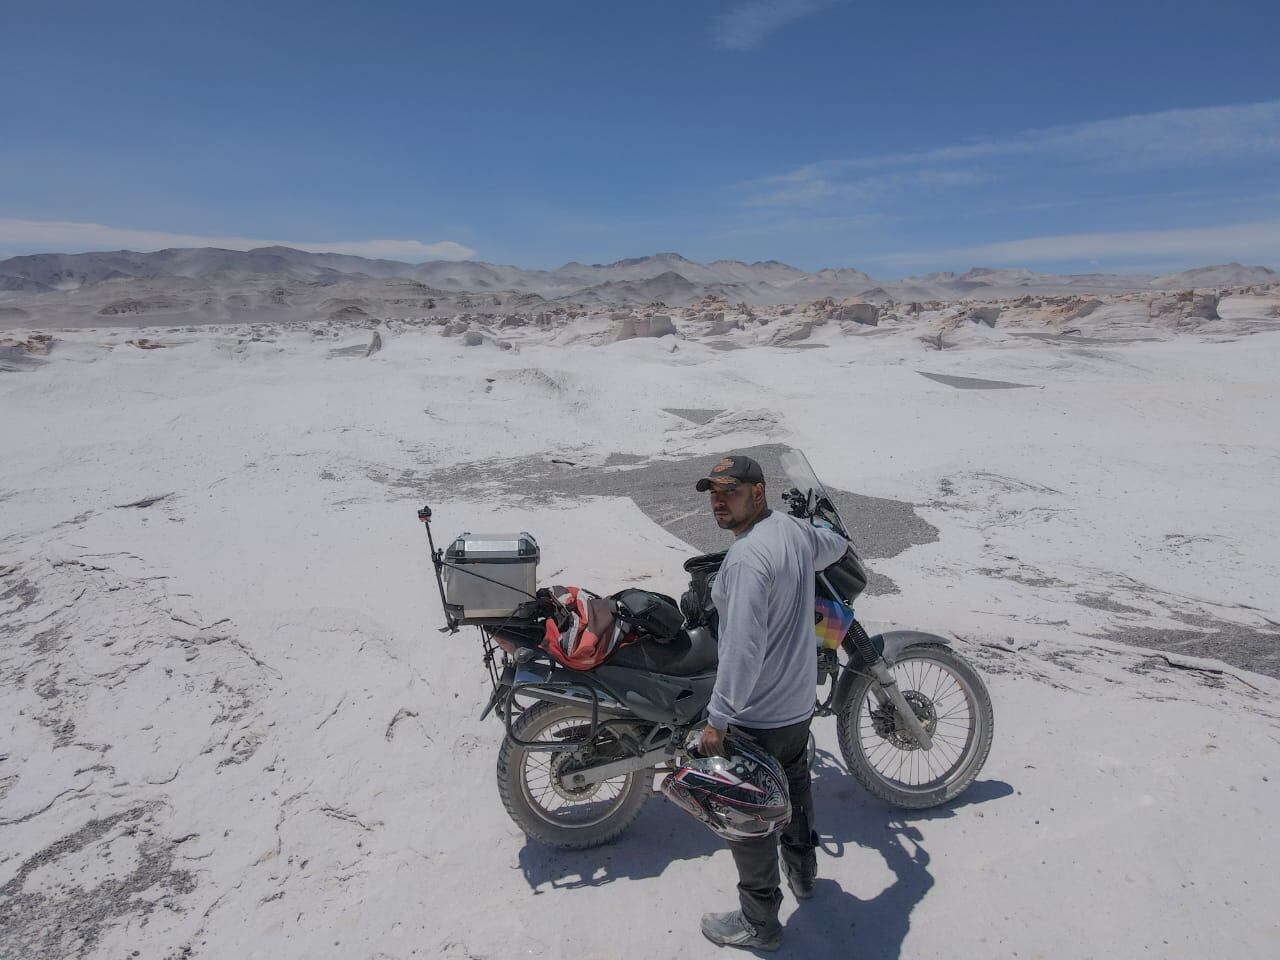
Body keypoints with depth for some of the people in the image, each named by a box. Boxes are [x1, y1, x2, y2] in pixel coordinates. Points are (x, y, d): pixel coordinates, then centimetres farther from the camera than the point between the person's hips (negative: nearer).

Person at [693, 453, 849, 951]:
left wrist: (717, 720, -26)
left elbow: (743, 648, -34)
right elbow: (835, 545, 20)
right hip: (800, 700, 9)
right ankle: (802, 867, 55)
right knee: (794, 783, 31)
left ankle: (758, 921, 29)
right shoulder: (794, 529, -3)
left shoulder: (747, 557, -30)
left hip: (755, 715, -9)